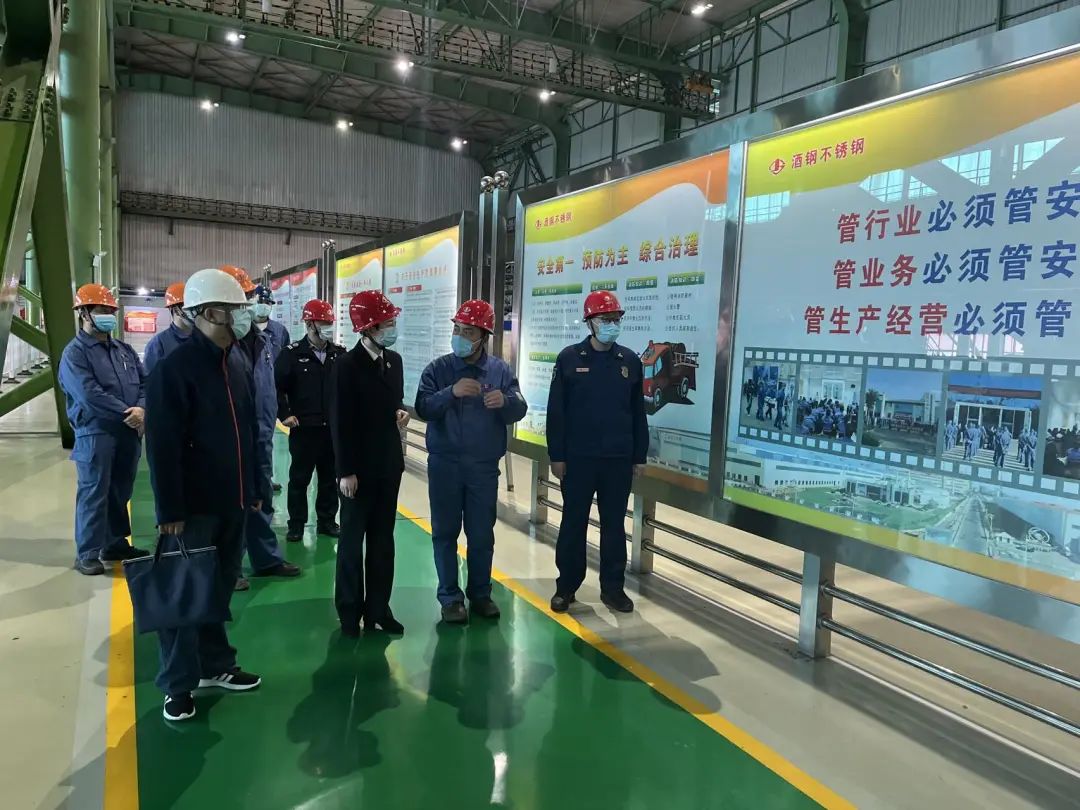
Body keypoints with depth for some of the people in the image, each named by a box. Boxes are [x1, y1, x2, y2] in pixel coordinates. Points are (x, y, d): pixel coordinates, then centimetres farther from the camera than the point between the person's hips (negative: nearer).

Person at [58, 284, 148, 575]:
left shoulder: (125, 350, 15)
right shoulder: (74, 353, -6)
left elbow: (144, 382, 7)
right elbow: (89, 394, -18)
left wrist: (141, 409, -13)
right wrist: (126, 413, -16)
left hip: (129, 432, 6)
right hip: (95, 433, -6)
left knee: (121, 492, 14)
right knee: (94, 493, -2)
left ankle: (116, 544, 26)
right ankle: (87, 554, 6)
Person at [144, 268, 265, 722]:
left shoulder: (237, 365, 9)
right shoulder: (175, 367, -14)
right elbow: (162, 444, -17)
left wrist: (255, 487, 14)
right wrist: (170, 509, -18)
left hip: (232, 500, 7)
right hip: (193, 504, -7)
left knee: (219, 589, 17)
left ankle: (215, 666, 31)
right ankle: (178, 683, 19)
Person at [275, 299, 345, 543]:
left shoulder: (340, 354, 3)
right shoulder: (292, 354, -7)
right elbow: (276, 386, -4)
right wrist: (284, 414, -9)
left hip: (334, 429, 3)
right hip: (304, 429, -3)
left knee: (330, 479, 12)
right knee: (299, 479, 8)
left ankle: (327, 521, 25)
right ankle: (296, 525, 20)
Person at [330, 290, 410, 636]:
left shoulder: (394, 360, 6)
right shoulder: (347, 365, -13)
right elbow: (340, 422, -14)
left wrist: (401, 413, -6)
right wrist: (345, 471, -15)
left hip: (389, 464, 6)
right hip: (360, 467, -6)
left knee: (383, 538, 12)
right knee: (352, 539, 8)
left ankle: (378, 607, 23)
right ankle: (350, 610, 20)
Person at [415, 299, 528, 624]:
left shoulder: (500, 371, 1)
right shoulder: (438, 369, -1)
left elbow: (520, 411, -3)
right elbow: (423, 408, -11)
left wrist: (505, 401, -26)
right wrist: (452, 393, -27)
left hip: (484, 467, 1)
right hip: (444, 465, -1)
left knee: (482, 534, 9)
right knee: (445, 532, 5)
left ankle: (480, 593, 24)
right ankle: (450, 597, 17)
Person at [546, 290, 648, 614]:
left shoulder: (630, 361, 6)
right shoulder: (570, 358, -2)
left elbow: (638, 413, 9)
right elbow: (555, 411, -3)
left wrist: (639, 456, 7)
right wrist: (556, 455, -6)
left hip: (619, 459, 2)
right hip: (578, 458, -2)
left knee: (614, 525, 10)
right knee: (573, 523, 8)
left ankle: (612, 587, 22)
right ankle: (566, 586, 20)